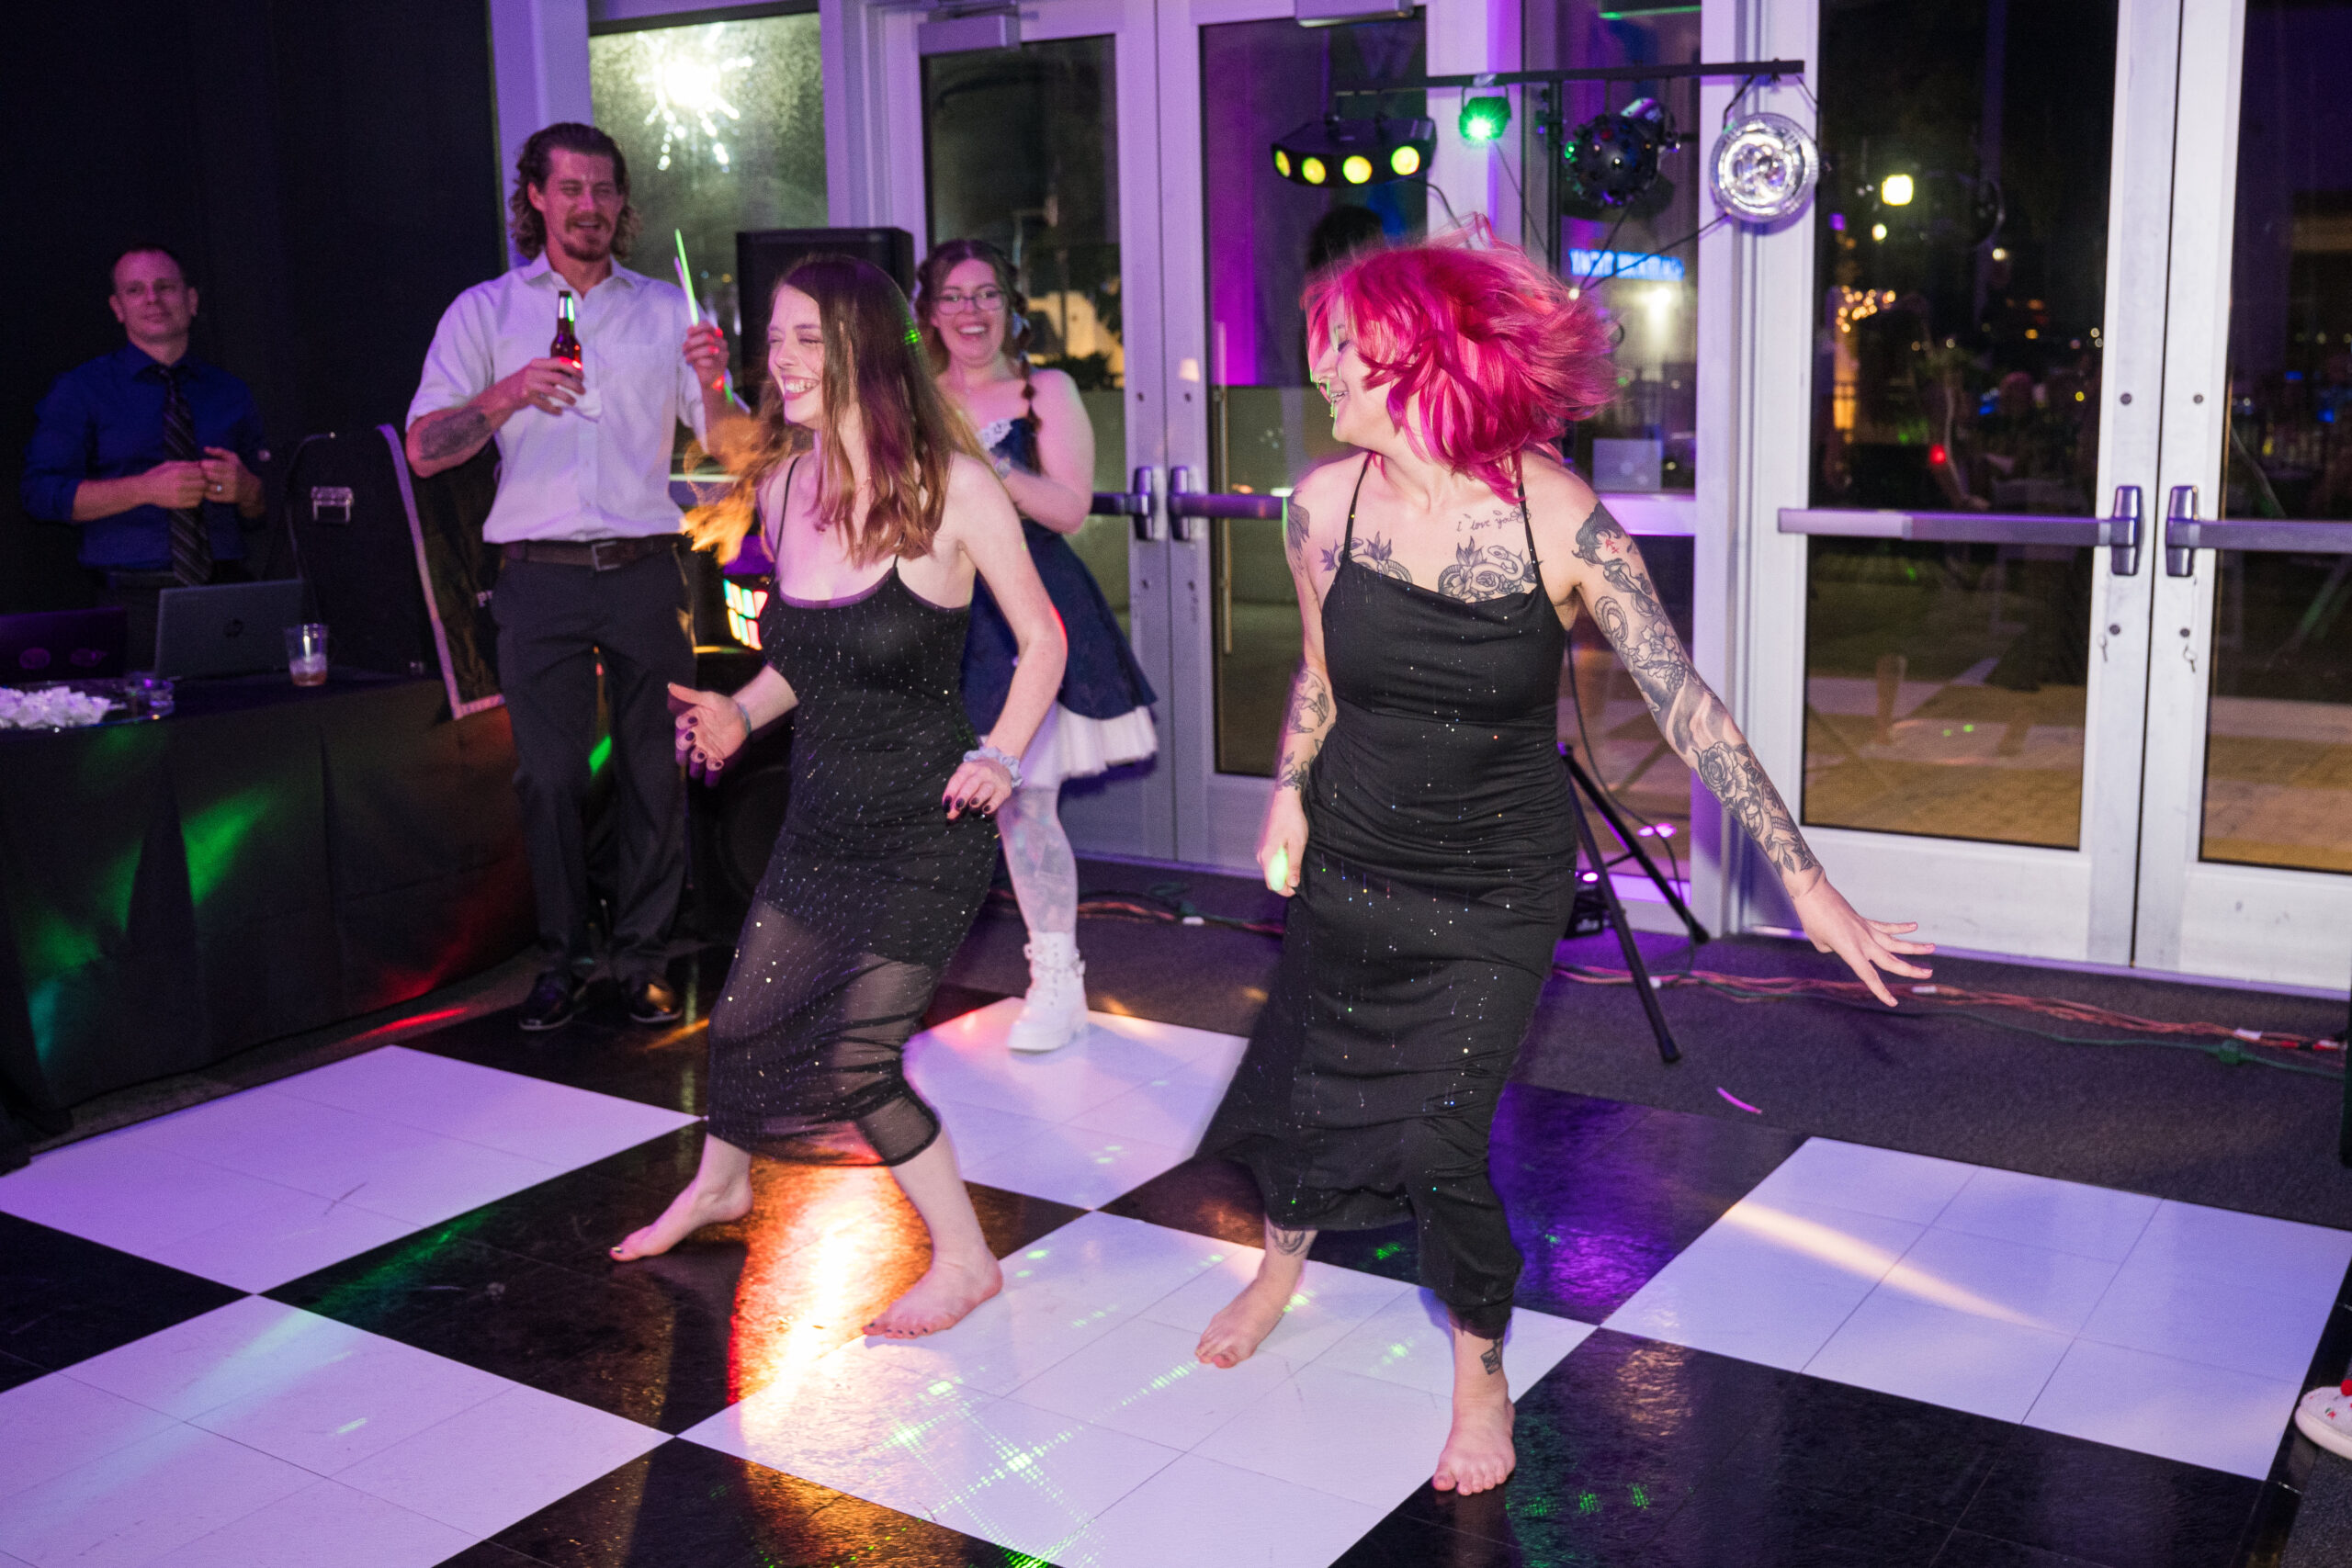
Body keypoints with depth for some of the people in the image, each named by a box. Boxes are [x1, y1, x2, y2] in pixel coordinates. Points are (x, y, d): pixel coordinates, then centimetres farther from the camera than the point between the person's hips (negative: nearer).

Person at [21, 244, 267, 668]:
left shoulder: (230, 392, 16)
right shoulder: (79, 390, 7)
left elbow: (265, 509, 15)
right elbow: (42, 494, -3)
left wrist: (244, 487, -8)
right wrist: (146, 490, -14)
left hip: (226, 597, 2)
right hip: (134, 600, -2)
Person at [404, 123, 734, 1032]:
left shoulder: (664, 309, 13)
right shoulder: (486, 310, 10)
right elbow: (425, 449, 0)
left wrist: (715, 384, -14)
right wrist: (510, 394, -16)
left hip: (644, 571, 1)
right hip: (540, 575, -1)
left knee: (654, 767, 1)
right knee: (549, 773, 0)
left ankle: (643, 957, 11)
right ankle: (562, 960, 12)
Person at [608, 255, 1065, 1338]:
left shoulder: (949, 486, -14)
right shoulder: (781, 488, 3)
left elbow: (1041, 639, -5)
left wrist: (998, 755, -16)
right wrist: (741, 713, 1)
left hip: (925, 822, -6)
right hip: (822, 816, 6)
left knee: (854, 1057, -8)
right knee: (745, 1020, 15)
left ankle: (964, 1258, 13)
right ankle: (719, 1186, 47)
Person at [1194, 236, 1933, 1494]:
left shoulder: (1557, 517, -19)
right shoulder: (1324, 504, -9)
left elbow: (1684, 698, -18)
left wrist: (1800, 876, -20)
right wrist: (1288, 792, 3)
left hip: (1497, 884, -3)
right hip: (1351, 859, 3)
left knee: (1438, 1142, -8)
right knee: (1309, 1076, 17)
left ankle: (1481, 1370, 22)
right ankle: (1283, 1262, 52)